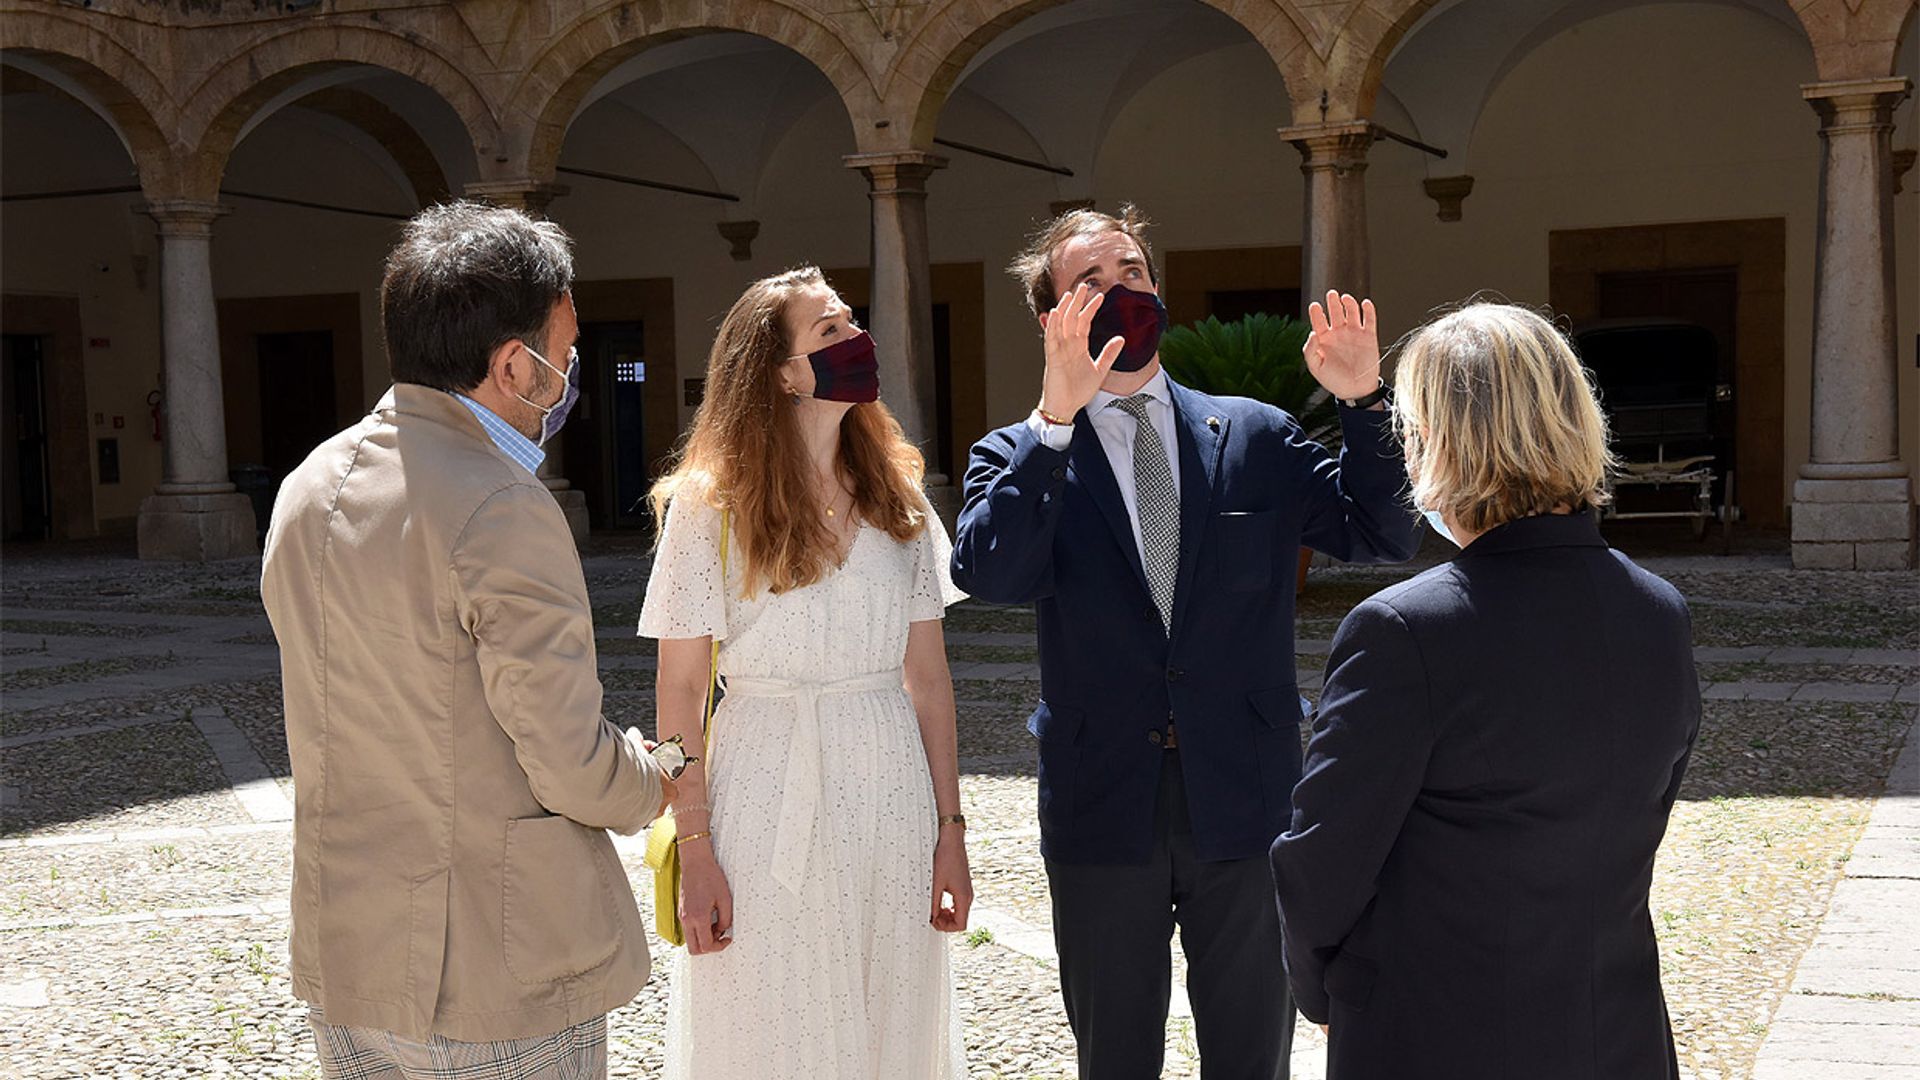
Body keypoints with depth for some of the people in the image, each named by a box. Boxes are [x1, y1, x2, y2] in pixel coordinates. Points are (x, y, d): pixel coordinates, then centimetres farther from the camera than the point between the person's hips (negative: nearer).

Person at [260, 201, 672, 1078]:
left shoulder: (305, 491, 4)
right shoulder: (504, 516, -21)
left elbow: (332, 729, 11)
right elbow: (573, 768, -19)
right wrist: (652, 784, 3)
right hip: (501, 984, -7)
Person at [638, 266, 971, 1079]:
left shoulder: (897, 495, 6)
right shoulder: (711, 506, -6)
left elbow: (928, 673, 6)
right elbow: (680, 688, -6)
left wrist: (949, 828, 3)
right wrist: (695, 850, -10)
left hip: (890, 790, 4)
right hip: (770, 793, -3)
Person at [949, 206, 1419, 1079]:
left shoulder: (1257, 436, 5)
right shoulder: (1017, 457, -1)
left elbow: (1383, 537, 0)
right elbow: (991, 573, -20)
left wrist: (1361, 400, -15)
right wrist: (1055, 415, -28)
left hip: (1244, 804, 1)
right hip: (1103, 810, -1)